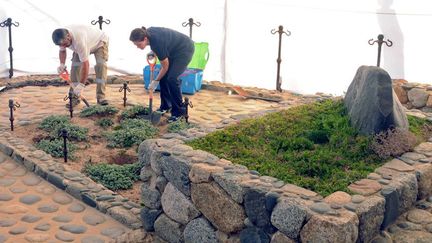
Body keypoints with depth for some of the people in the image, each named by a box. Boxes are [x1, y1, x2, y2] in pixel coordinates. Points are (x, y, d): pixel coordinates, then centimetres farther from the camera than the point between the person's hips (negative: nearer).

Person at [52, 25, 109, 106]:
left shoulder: (79, 41, -48)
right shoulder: (62, 38, -25)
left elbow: (85, 64, -46)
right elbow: (62, 50, 0)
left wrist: (81, 85, -45)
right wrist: (62, 64, -19)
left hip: (99, 41, -6)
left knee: (101, 65, -26)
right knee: (75, 66, -11)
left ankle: (101, 97, -24)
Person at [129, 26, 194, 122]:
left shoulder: (157, 42, -33)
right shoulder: (148, 32, -12)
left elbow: (165, 67, -18)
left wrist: (155, 81, -6)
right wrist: (153, 52, 0)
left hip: (185, 50, -9)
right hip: (174, 49, 9)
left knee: (172, 78, -17)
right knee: (163, 76, 3)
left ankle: (179, 111, -5)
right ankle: (165, 106, 15)